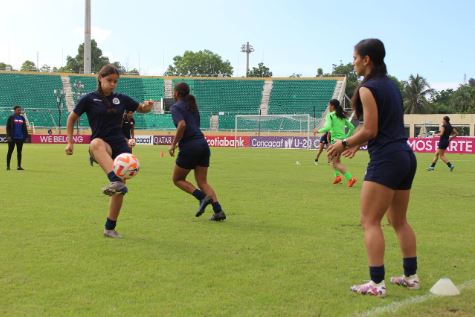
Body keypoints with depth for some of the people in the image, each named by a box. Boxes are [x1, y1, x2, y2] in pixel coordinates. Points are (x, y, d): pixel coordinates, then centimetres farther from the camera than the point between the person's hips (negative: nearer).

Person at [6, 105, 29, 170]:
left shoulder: (22, 118, 11)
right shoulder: (11, 118, -2)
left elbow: (24, 128, 15)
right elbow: (8, 127, -5)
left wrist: (26, 136, 9)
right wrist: (8, 136, -14)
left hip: (20, 138, 4)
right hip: (12, 138, -4)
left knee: (19, 152, 6)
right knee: (10, 151, 1)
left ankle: (19, 166, 10)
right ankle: (8, 166, 6)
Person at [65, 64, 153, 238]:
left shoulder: (121, 99, 10)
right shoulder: (89, 99, 2)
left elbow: (142, 109, 21)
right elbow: (72, 118, 10)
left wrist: (147, 105, -2)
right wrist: (70, 142, 3)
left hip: (120, 146, 4)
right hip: (101, 146, -4)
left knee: (120, 190, -1)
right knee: (96, 143, -42)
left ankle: (110, 228, 16)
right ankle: (116, 182, -61)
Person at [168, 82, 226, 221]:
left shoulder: (176, 107, -4)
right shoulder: (192, 106, 19)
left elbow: (182, 125, -20)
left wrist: (173, 144, -12)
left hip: (189, 147, -7)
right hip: (203, 144, 7)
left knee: (177, 179, 11)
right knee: (202, 182, 11)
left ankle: (202, 197, -10)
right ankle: (218, 210, -5)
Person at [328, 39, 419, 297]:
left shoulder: (368, 89, -10)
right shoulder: (391, 85, 16)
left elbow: (370, 131, -14)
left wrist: (344, 143, 0)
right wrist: (358, 144, 22)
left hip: (386, 160, -9)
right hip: (406, 157, 9)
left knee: (370, 222, -5)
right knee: (399, 221, 18)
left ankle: (377, 283, -8)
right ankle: (411, 277, 24)